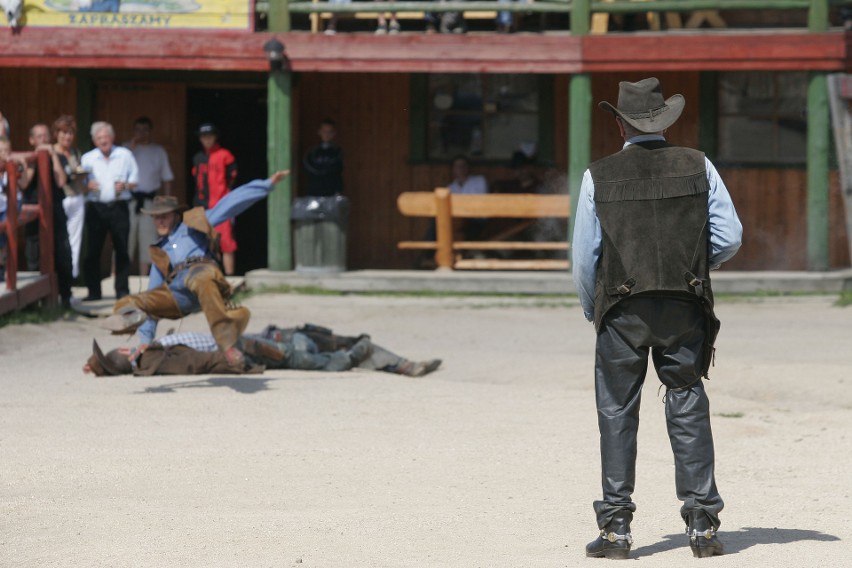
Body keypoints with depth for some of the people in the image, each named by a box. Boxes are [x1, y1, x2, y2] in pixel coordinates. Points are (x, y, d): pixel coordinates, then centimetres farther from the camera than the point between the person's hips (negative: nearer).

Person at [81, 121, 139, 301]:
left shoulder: (125, 155, 7)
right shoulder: (87, 158, 9)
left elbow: (135, 180, 9)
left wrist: (125, 185, -11)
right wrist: (87, 186, -14)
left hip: (119, 207, 0)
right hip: (95, 207, 0)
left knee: (121, 249, 0)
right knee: (93, 250, -2)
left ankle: (122, 290, 7)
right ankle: (93, 291, 3)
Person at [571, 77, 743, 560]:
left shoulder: (599, 176, -1)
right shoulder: (698, 167, 2)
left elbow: (584, 255, 0)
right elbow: (730, 237, 0)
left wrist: (592, 311, 14)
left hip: (623, 307, -1)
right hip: (685, 307, 1)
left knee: (618, 415, 5)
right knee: (689, 411, 7)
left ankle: (616, 528, 3)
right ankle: (703, 524, 4)